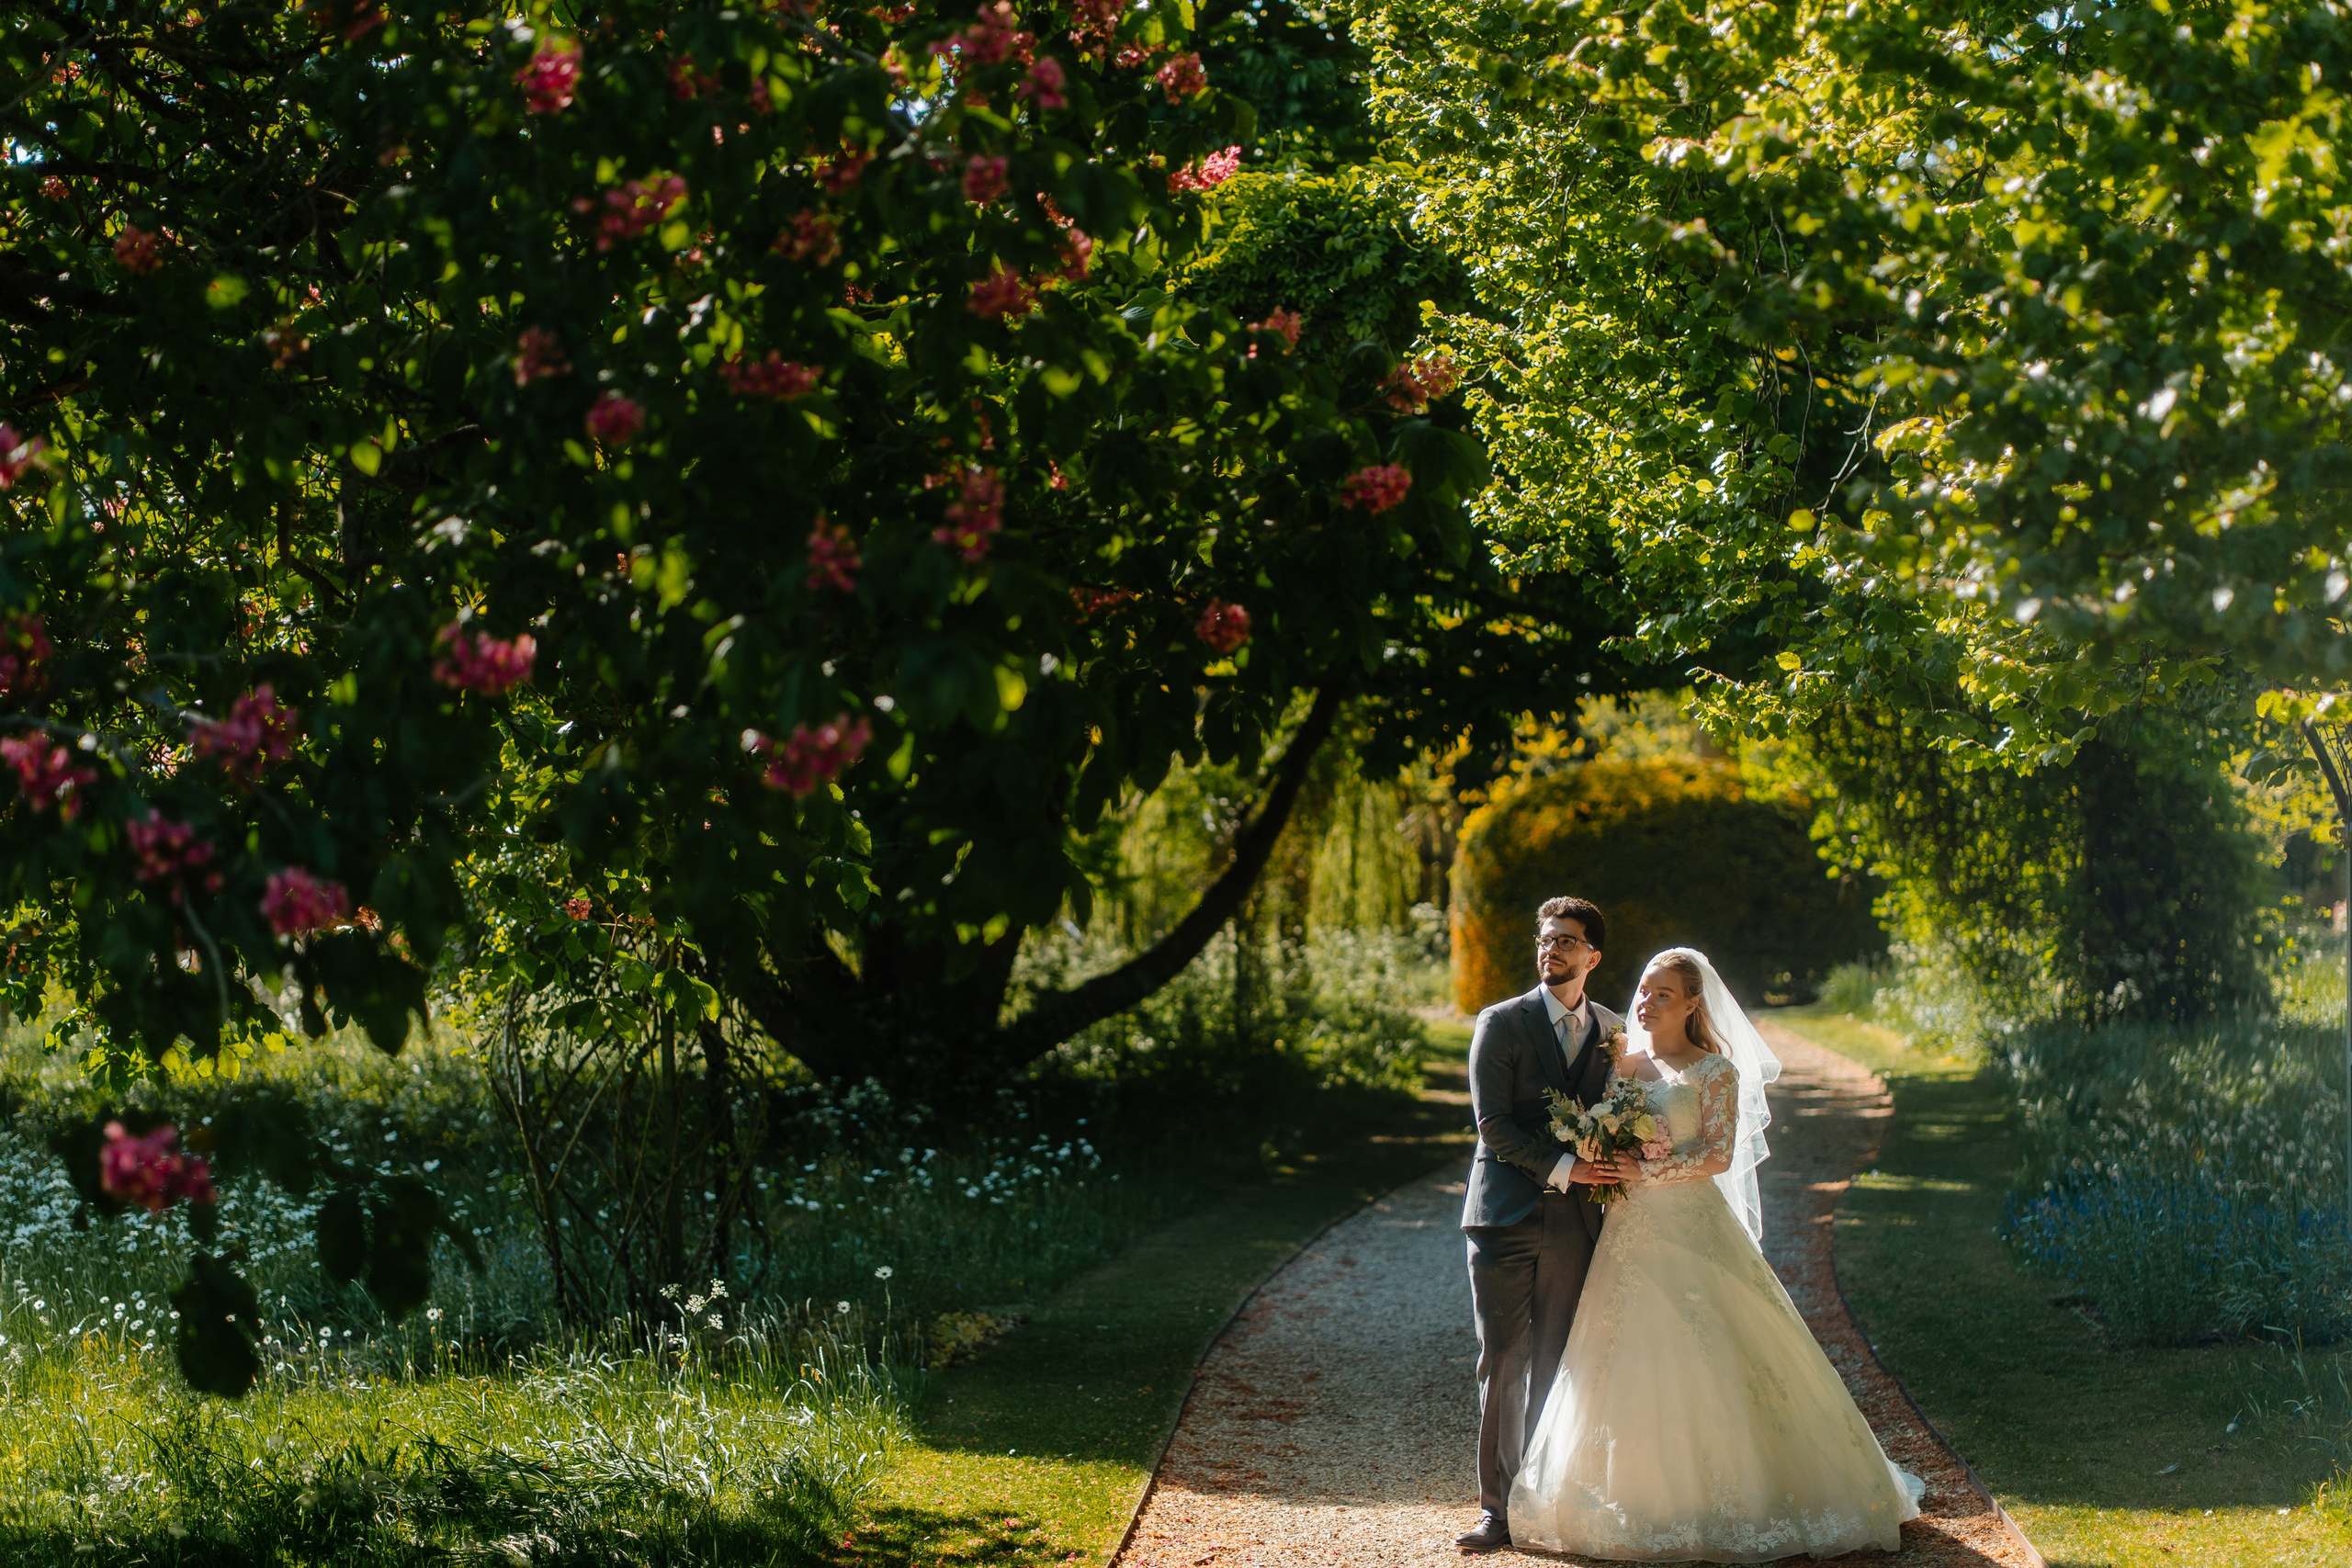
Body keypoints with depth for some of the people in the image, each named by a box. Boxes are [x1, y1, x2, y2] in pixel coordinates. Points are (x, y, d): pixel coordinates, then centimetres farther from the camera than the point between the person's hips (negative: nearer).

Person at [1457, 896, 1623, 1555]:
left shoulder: (1612, 1032, 11)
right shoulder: (1501, 1023, -1)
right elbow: (1493, 1123, -8)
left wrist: (1610, 1167, 1)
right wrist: (1563, 1167, -15)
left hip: (1574, 1222, 3)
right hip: (1506, 1217, -3)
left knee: (1556, 1368, 6)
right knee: (1504, 1363, -2)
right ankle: (1499, 1507, 3)